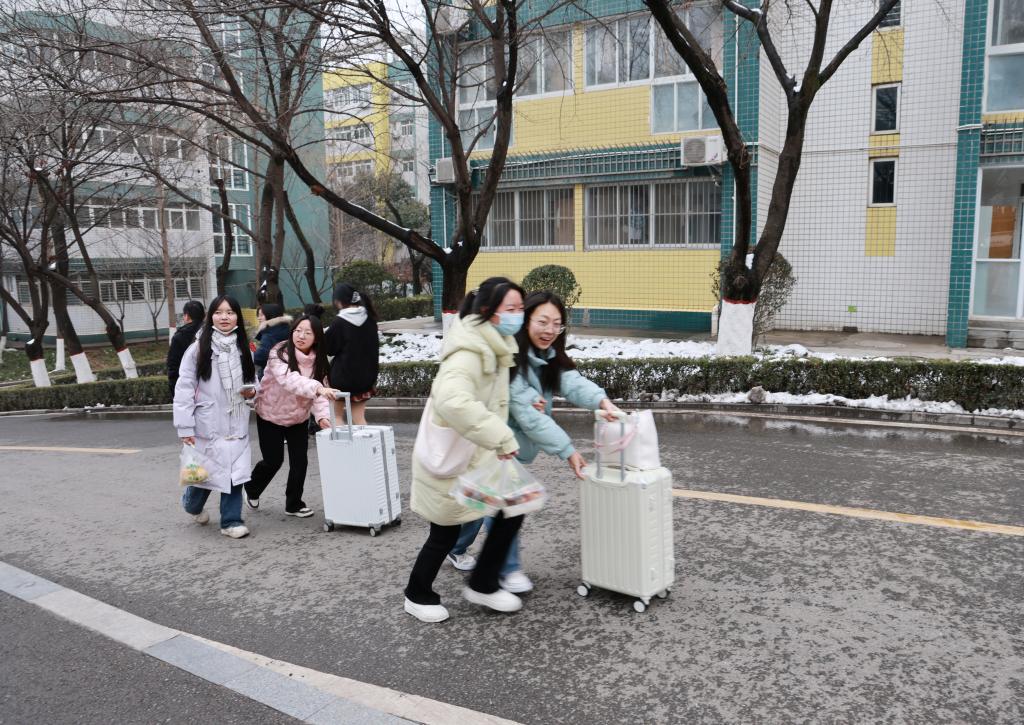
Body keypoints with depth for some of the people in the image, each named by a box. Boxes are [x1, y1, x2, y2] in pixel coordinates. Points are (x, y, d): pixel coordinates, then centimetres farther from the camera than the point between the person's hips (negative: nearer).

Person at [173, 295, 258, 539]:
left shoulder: (242, 348, 7)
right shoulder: (198, 349, -8)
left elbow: (252, 378, 22)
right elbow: (184, 389, -10)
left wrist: (252, 390, -2)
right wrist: (185, 427, -14)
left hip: (236, 422, 4)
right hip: (208, 423, -3)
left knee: (235, 472, 1)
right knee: (205, 470, 7)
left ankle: (231, 520, 13)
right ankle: (192, 504, 38)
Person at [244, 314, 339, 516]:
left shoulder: (318, 360, -8)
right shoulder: (280, 354, -23)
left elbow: (319, 392, -14)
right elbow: (290, 380, -41)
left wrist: (322, 415, -32)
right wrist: (317, 388, -57)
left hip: (298, 418, 4)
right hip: (271, 415, -4)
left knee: (299, 461, 0)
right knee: (273, 460, 3)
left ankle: (294, 504, 20)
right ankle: (252, 490, 34)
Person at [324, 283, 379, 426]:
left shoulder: (339, 323, -18)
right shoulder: (369, 318, -1)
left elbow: (329, 348, -7)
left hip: (343, 376, -5)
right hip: (366, 376, 5)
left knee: (336, 415, 12)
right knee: (359, 417, 10)